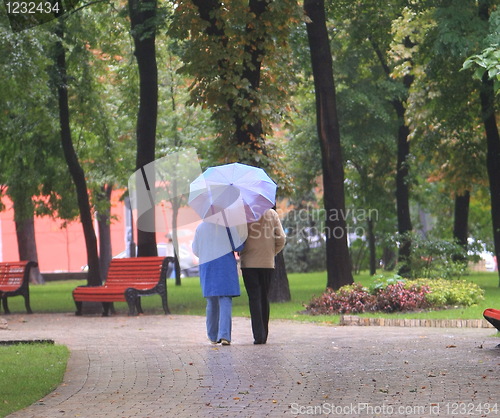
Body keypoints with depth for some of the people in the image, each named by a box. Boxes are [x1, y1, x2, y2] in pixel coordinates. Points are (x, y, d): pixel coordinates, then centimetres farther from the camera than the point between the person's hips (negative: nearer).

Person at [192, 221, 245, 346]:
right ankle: (224, 335, -19)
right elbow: (238, 247, -5)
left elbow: (196, 250, 9)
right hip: (226, 265, -3)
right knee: (225, 301, -5)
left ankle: (213, 336, 20)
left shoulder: (201, 227, 3)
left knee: (212, 303, 14)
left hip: (207, 267, 3)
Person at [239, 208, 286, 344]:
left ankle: (258, 335, -12)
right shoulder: (272, 213, 2)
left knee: (254, 298, -3)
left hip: (249, 263, -3)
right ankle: (264, 335, 15)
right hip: (268, 263, 3)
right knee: (264, 297, 12)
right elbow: (281, 239, 2)